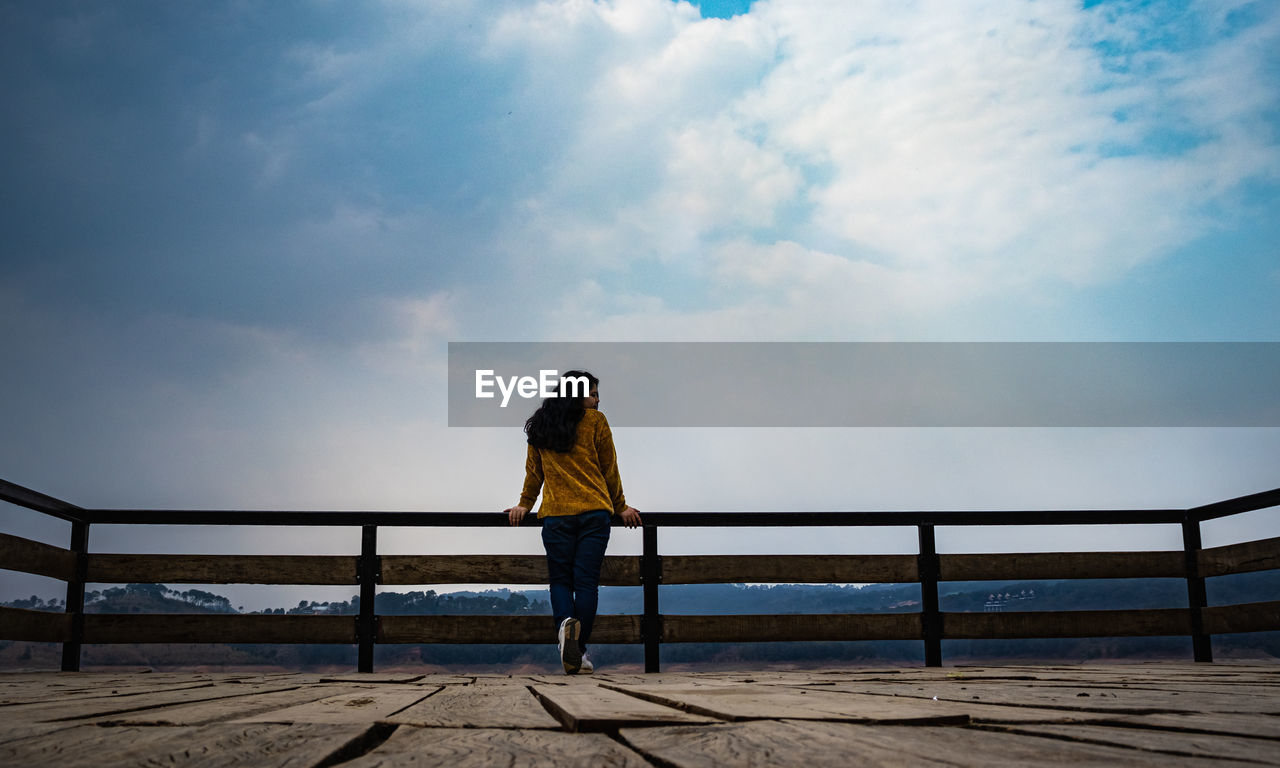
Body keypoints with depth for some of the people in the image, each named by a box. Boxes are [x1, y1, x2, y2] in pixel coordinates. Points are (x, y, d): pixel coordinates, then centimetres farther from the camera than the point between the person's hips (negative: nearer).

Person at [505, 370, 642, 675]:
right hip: (594, 512, -2)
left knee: (560, 578, 8)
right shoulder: (596, 421, 2)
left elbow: (534, 469, 16)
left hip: (555, 514, 2)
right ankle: (579, 651, -5)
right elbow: (609, 469, 6)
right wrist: (620, 507, 15)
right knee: (587, 581, -1)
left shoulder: (540, 427, 11)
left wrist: (525, 504, 26)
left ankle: (565, 623, -22)